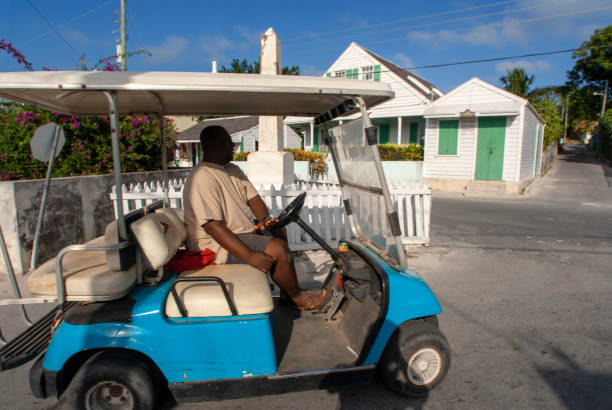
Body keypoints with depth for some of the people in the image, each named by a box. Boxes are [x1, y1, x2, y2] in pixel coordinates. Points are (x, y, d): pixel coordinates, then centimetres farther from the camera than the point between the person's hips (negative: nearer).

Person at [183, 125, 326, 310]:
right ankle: (297, 297, 3)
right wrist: (250, 256, -33)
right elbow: (213, 226, -29)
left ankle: (287, 292, 15)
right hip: (217, 245, -11)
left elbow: (253, 198, 10)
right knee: (278, 248, -21)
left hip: (240, 232, 11)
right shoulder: (202, 179, -22)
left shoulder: (232, 170, 9)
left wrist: (265, 219, -12)